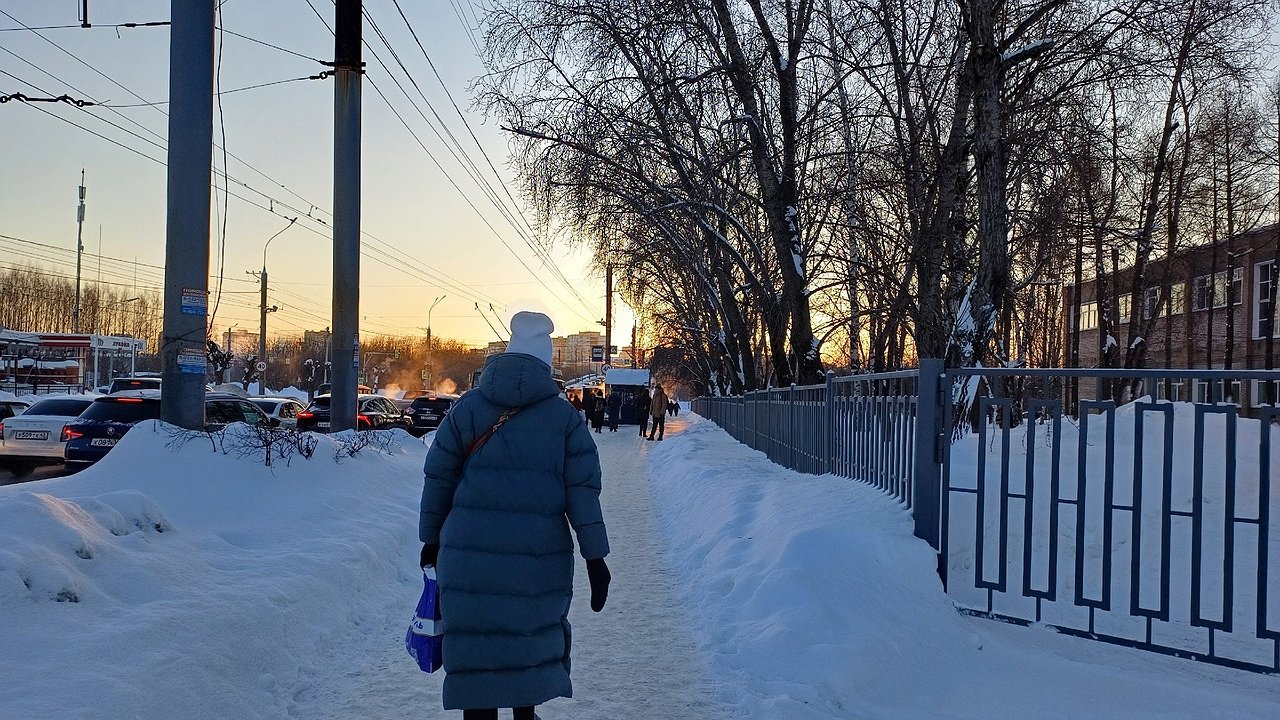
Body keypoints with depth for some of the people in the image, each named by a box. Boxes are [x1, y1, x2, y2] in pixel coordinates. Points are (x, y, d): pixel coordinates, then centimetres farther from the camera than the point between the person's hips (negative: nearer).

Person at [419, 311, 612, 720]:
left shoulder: (467, 408, 4)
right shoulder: (565, 417, 2)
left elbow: (437, 479, 6)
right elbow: (583, 493, -1)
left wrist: (431, 538, 17)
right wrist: (595, 557, 2)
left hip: (470, 553, 0)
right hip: (541, 556, 1)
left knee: (477, 645, 6)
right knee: (535, 637, 20)